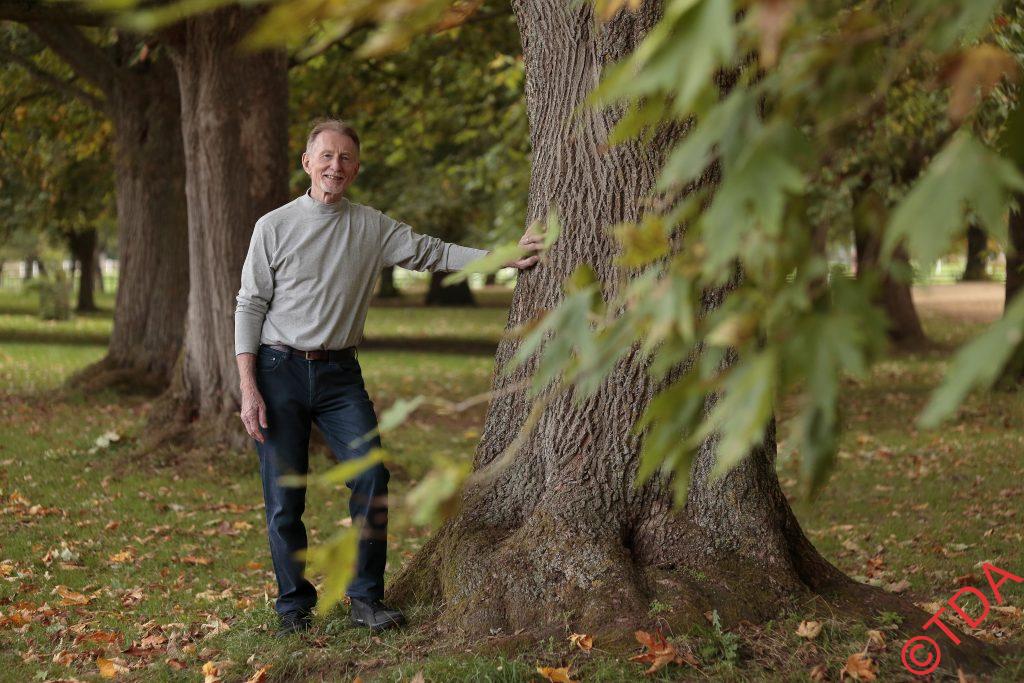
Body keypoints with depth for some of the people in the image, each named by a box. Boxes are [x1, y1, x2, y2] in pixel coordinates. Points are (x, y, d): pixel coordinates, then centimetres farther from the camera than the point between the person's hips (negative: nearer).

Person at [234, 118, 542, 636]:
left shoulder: (372, 228, 7)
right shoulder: (274, 227, 0)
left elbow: (433, 253, 9)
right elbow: (249, 307, 0)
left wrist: (503, 258, -2)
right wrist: (249, 389, -7)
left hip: (339, 373, 2)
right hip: (280, 370, -2)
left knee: (371, 475, -12)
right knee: (284, 498, -1)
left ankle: (366, 598, 0)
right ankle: (294, 605, 14)